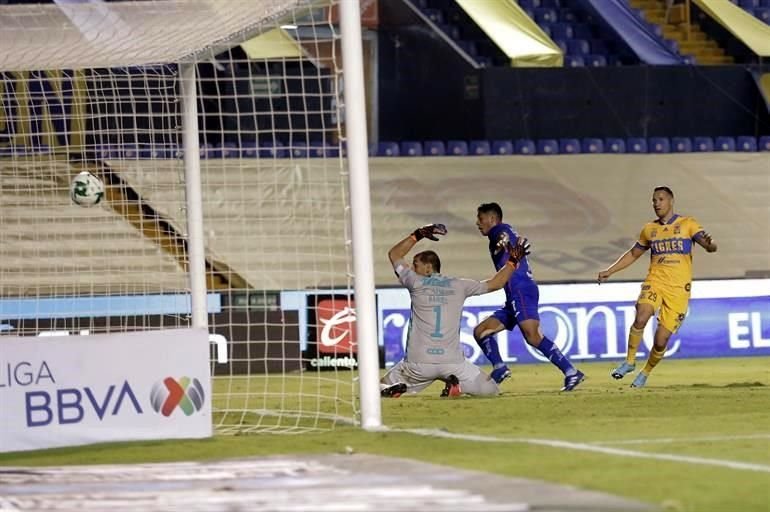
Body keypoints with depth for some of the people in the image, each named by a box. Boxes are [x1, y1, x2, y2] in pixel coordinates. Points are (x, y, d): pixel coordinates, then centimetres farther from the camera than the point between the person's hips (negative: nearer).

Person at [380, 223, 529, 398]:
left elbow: (394, 254, 19)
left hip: (419, 362, 0)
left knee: (382, 388, 19)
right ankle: (455, 383, -14)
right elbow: (494, 284, 20)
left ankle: (398, 389, -16)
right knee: (490, 390, 13)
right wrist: (512, 262, 31)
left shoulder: (416, 283, 3)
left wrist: (417, 236, 22)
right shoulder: (459, 285, 8)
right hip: (453, 362, 0)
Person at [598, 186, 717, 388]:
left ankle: (645, 373, 20)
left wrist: (710, 244, -35)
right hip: (654, 282, 2)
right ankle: (629, 362, -11)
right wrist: (609, 271, 18)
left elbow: (709, 245, -10)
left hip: (678, 288, -2)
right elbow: (633, 254, 26)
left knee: (661, 340, -5)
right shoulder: (649, 229, 13)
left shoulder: (687, 224, 1)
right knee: (641, 318, -27)